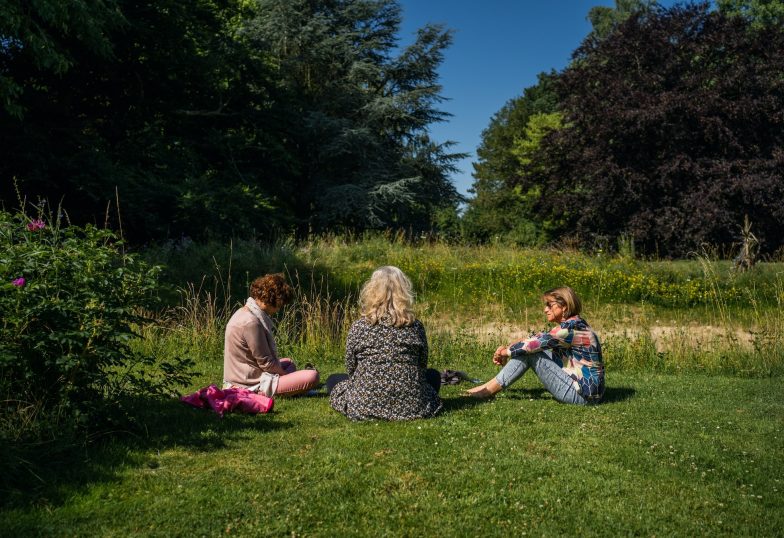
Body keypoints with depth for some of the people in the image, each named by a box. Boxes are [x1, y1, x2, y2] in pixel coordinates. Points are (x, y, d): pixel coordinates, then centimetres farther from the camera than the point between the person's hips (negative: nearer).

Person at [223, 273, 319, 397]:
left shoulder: (244, 313, 8)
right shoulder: (251, 323, -23)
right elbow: (266, 362, -18)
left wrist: (283, 372, 8)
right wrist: (288, 376, -3)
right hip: (254, 385, -11)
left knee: (289, 363, 33)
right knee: (312, 376, -19)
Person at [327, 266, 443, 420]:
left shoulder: (358, 326, -5)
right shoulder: (415, 325, -2)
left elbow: (350, 368, 2)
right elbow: (422, 366, 6)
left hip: (365, 404, -1)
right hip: (411, 406, 1)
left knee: (333, 380, 28)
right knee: (433, 376, 32)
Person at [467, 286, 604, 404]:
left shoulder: (572, 327, -18)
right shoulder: (571, 325, 11)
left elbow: (536, 342, -19)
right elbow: (539, 339, 10)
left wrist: (505, 351, -6)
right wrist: (508, 348, -2)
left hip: (583, 394, -9)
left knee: (529, 352, -11)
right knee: (529, 349, 6)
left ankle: (489, 389, -7)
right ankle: (493, 386, 4)